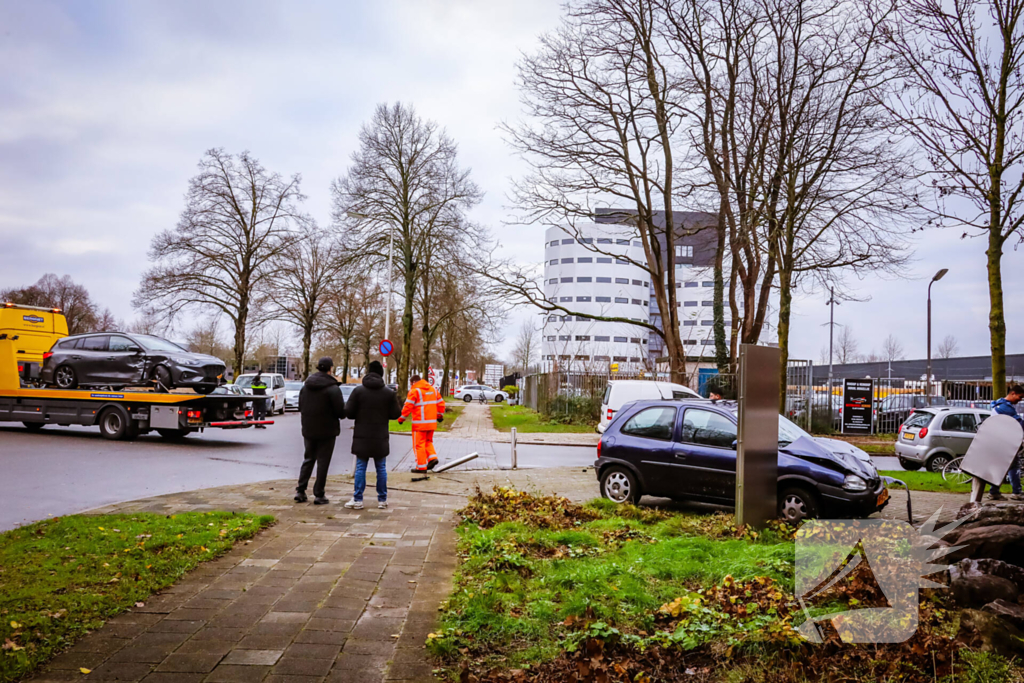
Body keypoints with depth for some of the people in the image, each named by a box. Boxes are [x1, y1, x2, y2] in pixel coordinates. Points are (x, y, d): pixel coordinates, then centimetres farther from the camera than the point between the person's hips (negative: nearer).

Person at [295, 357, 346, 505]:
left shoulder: (305, 386, 3)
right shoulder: (333, 389, -17)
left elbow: (300, 407, 9)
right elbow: (341, 412, -16)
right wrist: (343, 413, 6)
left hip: (308, 430, 5)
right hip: (327, 431, -5)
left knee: (308, 459, 18)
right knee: (323, 462, 3)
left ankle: (300, 490, 14)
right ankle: (319, 494, 7)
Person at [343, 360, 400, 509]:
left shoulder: (358, 391, -5)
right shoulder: (389, 393, -3)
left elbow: (348, 413, -6)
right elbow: (395, 414, -1)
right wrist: (397, 401, 17)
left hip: (362, 436, -1)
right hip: (381, 437, 1)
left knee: (360, 467, 6)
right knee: (381, 468, 9)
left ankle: (357, 500, 6)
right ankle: (382, 500, 12)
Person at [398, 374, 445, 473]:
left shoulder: (414, 390, -8)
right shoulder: (433, 389, 12)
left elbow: (408, 406, -12)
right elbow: (441, 403, 16)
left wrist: (401, 418, -2)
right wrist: (440, 415, 27)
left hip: (420, 423, -7)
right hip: (432, 422, 7)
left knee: (419, 444, 1)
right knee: (428, 441, 21)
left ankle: (421, 466, 3)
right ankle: (432, 457, 2)